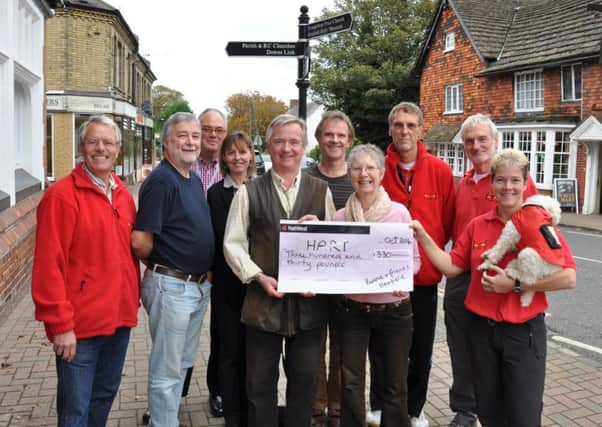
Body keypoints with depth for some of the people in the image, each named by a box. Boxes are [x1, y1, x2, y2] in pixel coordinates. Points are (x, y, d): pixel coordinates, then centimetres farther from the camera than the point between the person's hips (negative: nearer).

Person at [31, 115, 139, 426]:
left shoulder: (123, 195, 8)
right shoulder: (62, 195, -13)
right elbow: (49, 266, -16)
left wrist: (132, 299, 11)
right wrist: (60, 324, -16)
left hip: (119, 319, 7)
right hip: (80, 325, -6)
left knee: (105, 395, 22)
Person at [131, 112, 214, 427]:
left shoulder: (195, 180, 10)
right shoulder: (160, 180, -18)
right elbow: (140, 242, -22)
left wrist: (203, 275, 12)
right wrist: (161, 268, -4)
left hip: (198, 286, 9)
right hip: (171, 286, -9)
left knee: (183, 363, 22)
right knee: (167, 371, 6)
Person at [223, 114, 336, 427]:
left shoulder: (321, 191, 6)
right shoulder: (249, 192, 2)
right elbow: (233, 244, 0)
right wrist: (259, 277, -12)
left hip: (309, 302, 1)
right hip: (263, 300, -1)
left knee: (304, 380, 14)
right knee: (260, 383, 10)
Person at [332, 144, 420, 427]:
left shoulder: (399, 212, -5)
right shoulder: (340, 216, -2)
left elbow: (414, 260, 0)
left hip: (394, 309, 0)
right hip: (353, 310, 1)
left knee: (396, 382, 12)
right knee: (351, 383, 6)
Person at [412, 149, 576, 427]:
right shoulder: (477, 225, 3)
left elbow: (568, 277, -16)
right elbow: (452, 266, 2)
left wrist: (515, 284, -18)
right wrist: (422, 237, -6)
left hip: (524, 332, -3)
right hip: (482, 330, 4)